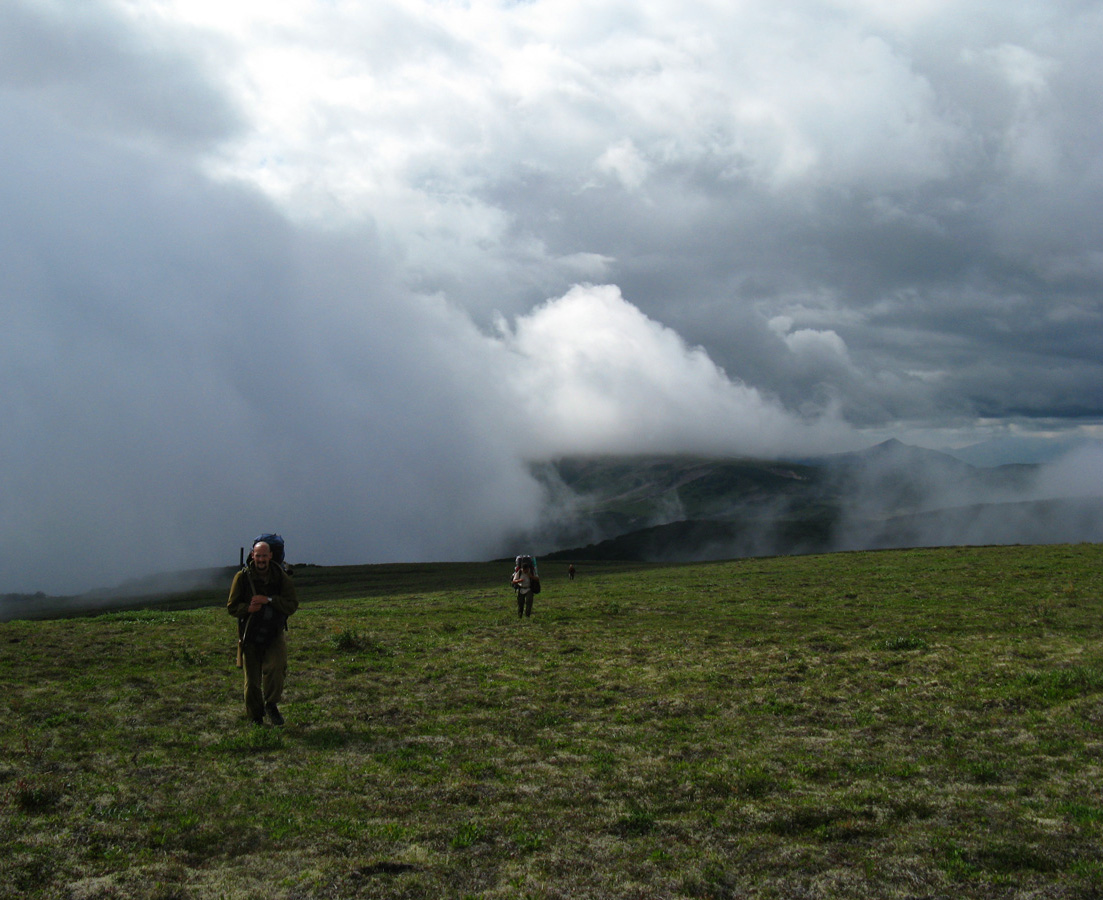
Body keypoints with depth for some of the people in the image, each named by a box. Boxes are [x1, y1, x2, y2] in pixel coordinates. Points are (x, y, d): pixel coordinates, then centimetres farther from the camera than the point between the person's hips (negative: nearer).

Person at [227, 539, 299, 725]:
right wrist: (248, 608, -21)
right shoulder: (242, 577, -3)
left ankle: (272, 705, -4)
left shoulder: (281, 577, -2)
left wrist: (269, 600, -21)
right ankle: (256, 718, 22)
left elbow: (292, 605, -8)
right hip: (250, 635, 1)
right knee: (252, 680, 5)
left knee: (275, 667, -24)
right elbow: (231, 607, -1)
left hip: (274, 635, 0)